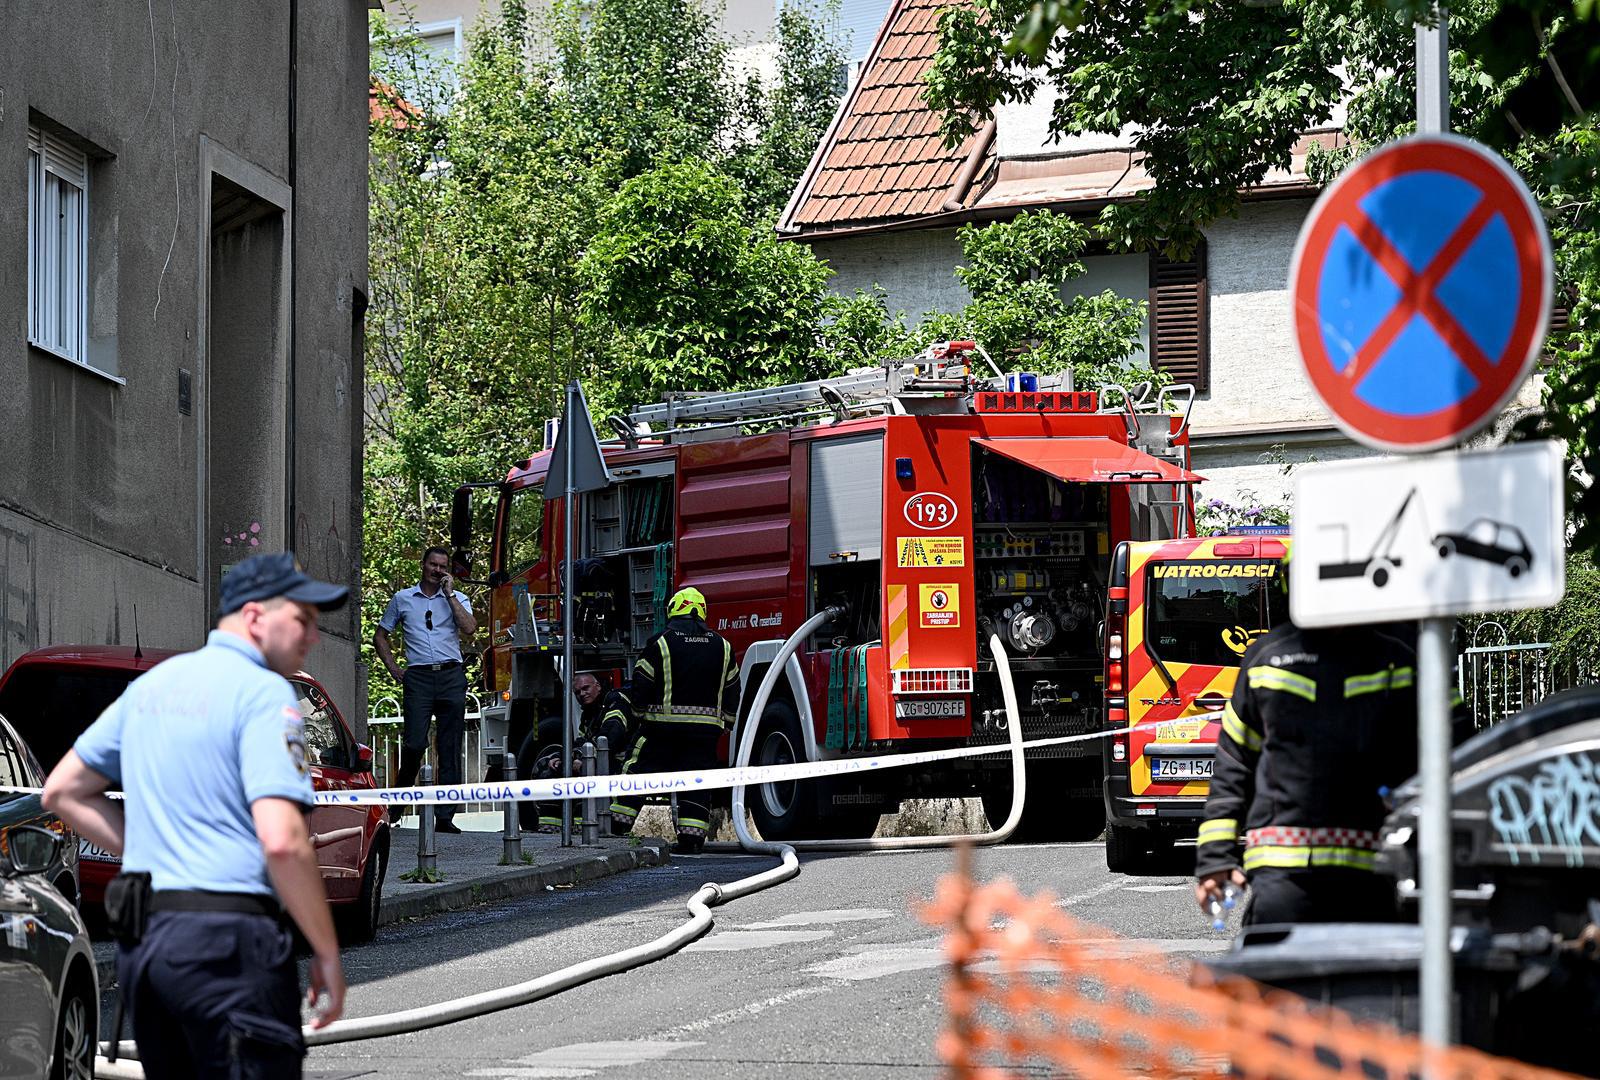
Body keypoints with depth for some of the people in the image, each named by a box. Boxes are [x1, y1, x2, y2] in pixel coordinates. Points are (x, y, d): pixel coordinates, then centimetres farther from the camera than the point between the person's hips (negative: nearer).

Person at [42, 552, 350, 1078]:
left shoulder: (152, 684, 17)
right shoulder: (263, 693, -9)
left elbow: (62, 791, 23)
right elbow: (282, 841, -19)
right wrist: (327, 954, -10)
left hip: (141, 937, 8)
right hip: (228, 936, -8)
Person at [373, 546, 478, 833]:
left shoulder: (457, 599, 12)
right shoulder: (402, 599, 13)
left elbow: (469, 628, -7)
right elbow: (380, 635, 20)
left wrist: (449, 594, -5)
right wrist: (392, 667, 8)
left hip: (451, 677, 1)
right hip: (418, 677, -1)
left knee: (450, 749, -1)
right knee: (415, 743, -13)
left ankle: (445, 816, 0)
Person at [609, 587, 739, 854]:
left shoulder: (660, 644, -4)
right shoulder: (722, 646, 8)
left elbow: (641, 686, -1)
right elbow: (731, 690, 13)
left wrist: (640, 713, 15)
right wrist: (726, 723, 22)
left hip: (662, 722, -3)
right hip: (705, 727, 3)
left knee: (637, 772, 5)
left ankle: (617, 826, 3)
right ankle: (691, 839, -3)